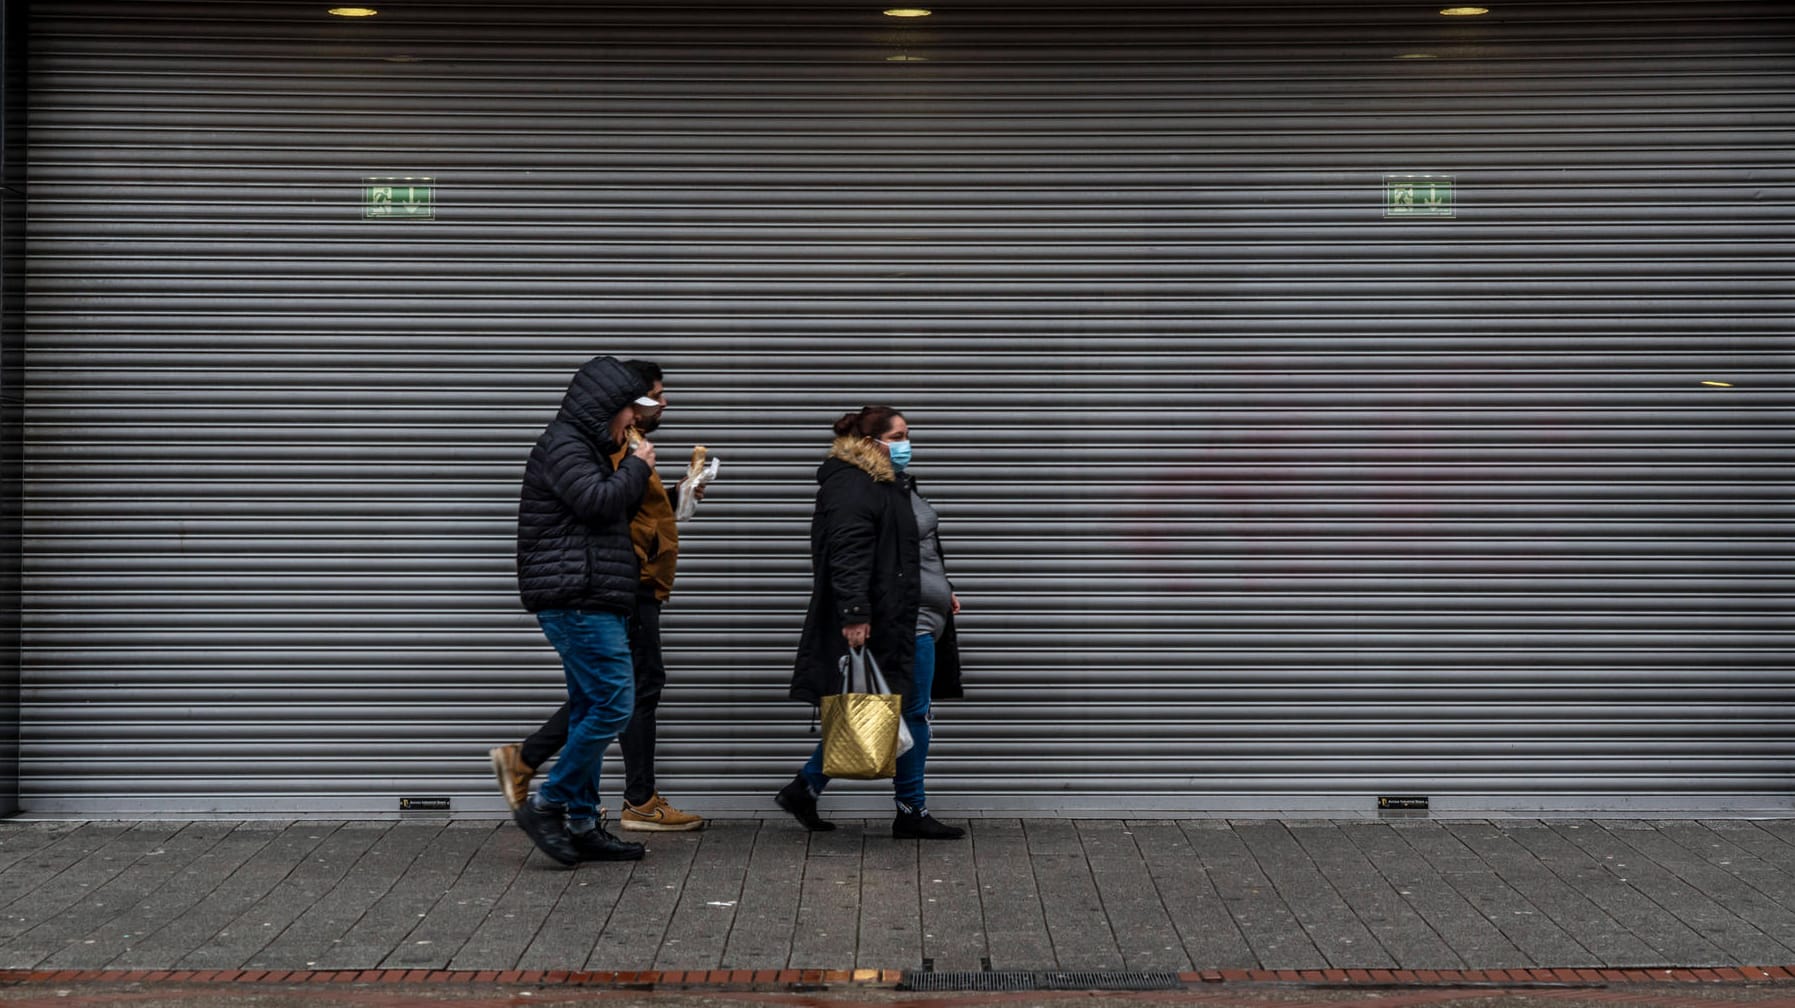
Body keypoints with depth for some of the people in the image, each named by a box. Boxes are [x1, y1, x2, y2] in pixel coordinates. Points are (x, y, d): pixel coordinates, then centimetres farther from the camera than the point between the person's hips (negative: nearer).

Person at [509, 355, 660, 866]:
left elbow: (615, 514, 28)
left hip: (592, 605, 11)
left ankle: (582, 824, 13)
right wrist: (637, 466, -7)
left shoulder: (586, 447, 23)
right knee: (613, 705, -13)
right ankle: (545, 805, -8)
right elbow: (598, 502, -22)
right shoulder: (563, 445, -9)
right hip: (578, 601, -11)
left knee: (590, 712, 10)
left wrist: (635, 471, 13)